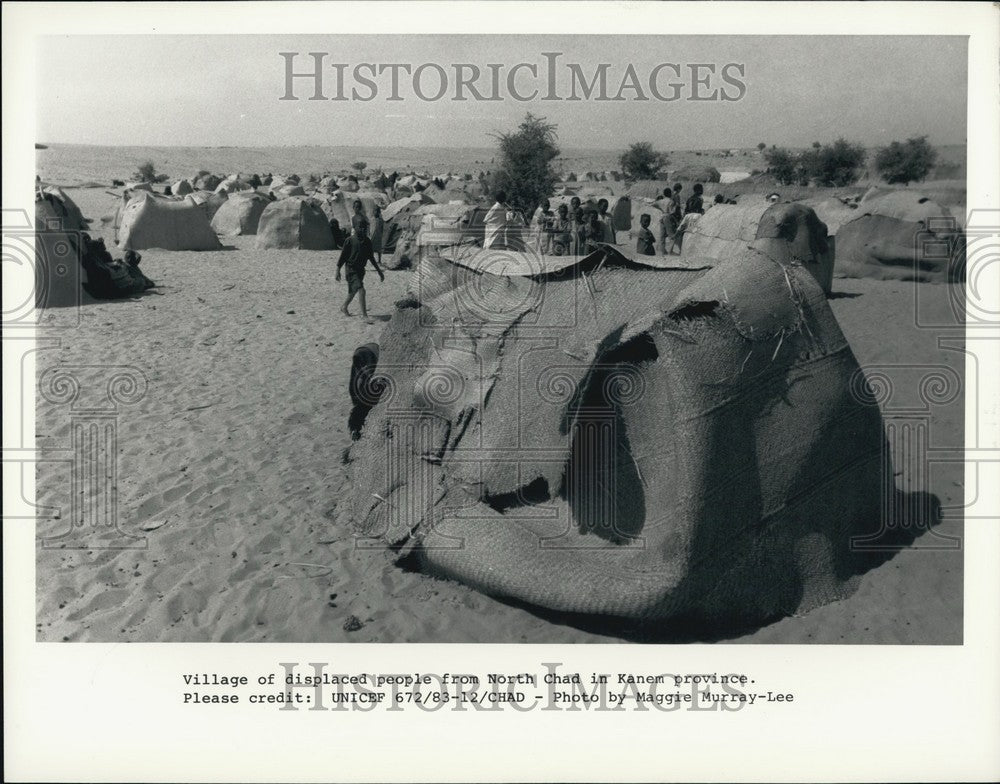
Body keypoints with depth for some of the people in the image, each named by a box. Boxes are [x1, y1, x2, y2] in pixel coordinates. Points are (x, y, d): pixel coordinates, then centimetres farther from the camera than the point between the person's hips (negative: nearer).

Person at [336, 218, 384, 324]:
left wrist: (379, 271, 13)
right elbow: (343, 256, -7)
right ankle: (364, 315, -13)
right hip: (351, 269, -7)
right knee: (361, 290, -16)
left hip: (361, 269, 7)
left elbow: (371, 257, 13)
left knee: (353, 291, 18)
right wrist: (338, 270, -7)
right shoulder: (350, 240, -11)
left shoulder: (367, 241, 5)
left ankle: (344, 308, 40)